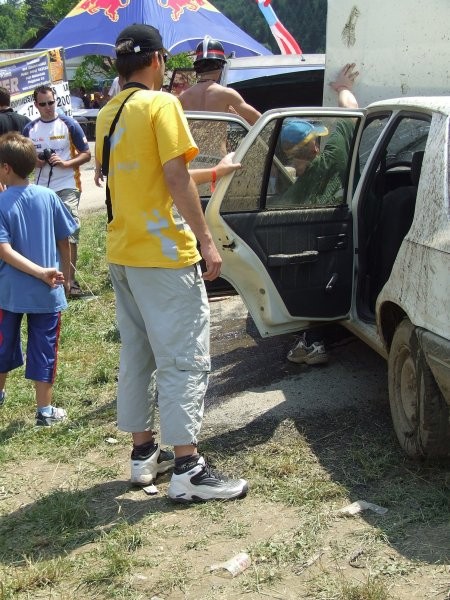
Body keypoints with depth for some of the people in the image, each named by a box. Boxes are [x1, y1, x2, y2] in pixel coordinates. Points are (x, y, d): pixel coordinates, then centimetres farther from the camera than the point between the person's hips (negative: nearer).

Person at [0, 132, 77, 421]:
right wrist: (65, 275, 14)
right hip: (46, 292, 1)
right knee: (43, 348, 9)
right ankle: (45, 410, 15)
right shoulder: (49, 197, -6)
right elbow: (65, 241, 1)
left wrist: (41, 272, -17)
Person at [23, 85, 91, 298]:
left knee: (70, 233, -8)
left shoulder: (69, 125, -3)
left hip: (67, 187, -3)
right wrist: (34, 161, -5)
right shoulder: (30, 129, 7)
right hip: (41, 189, 4)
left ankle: (71, 279, -1)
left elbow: (86, 154, -2)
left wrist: (65, 163, -18)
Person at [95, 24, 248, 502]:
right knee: (184, 360, -4)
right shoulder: (161, 104, -10)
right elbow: (176, 177, -17)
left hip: (122, 254, 8)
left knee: (135, 356, 14)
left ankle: (143, 454, 22)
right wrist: (206, 241, -15)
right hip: (164, 253, -8)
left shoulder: (108, 114, 13)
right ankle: (187, 470, -3)